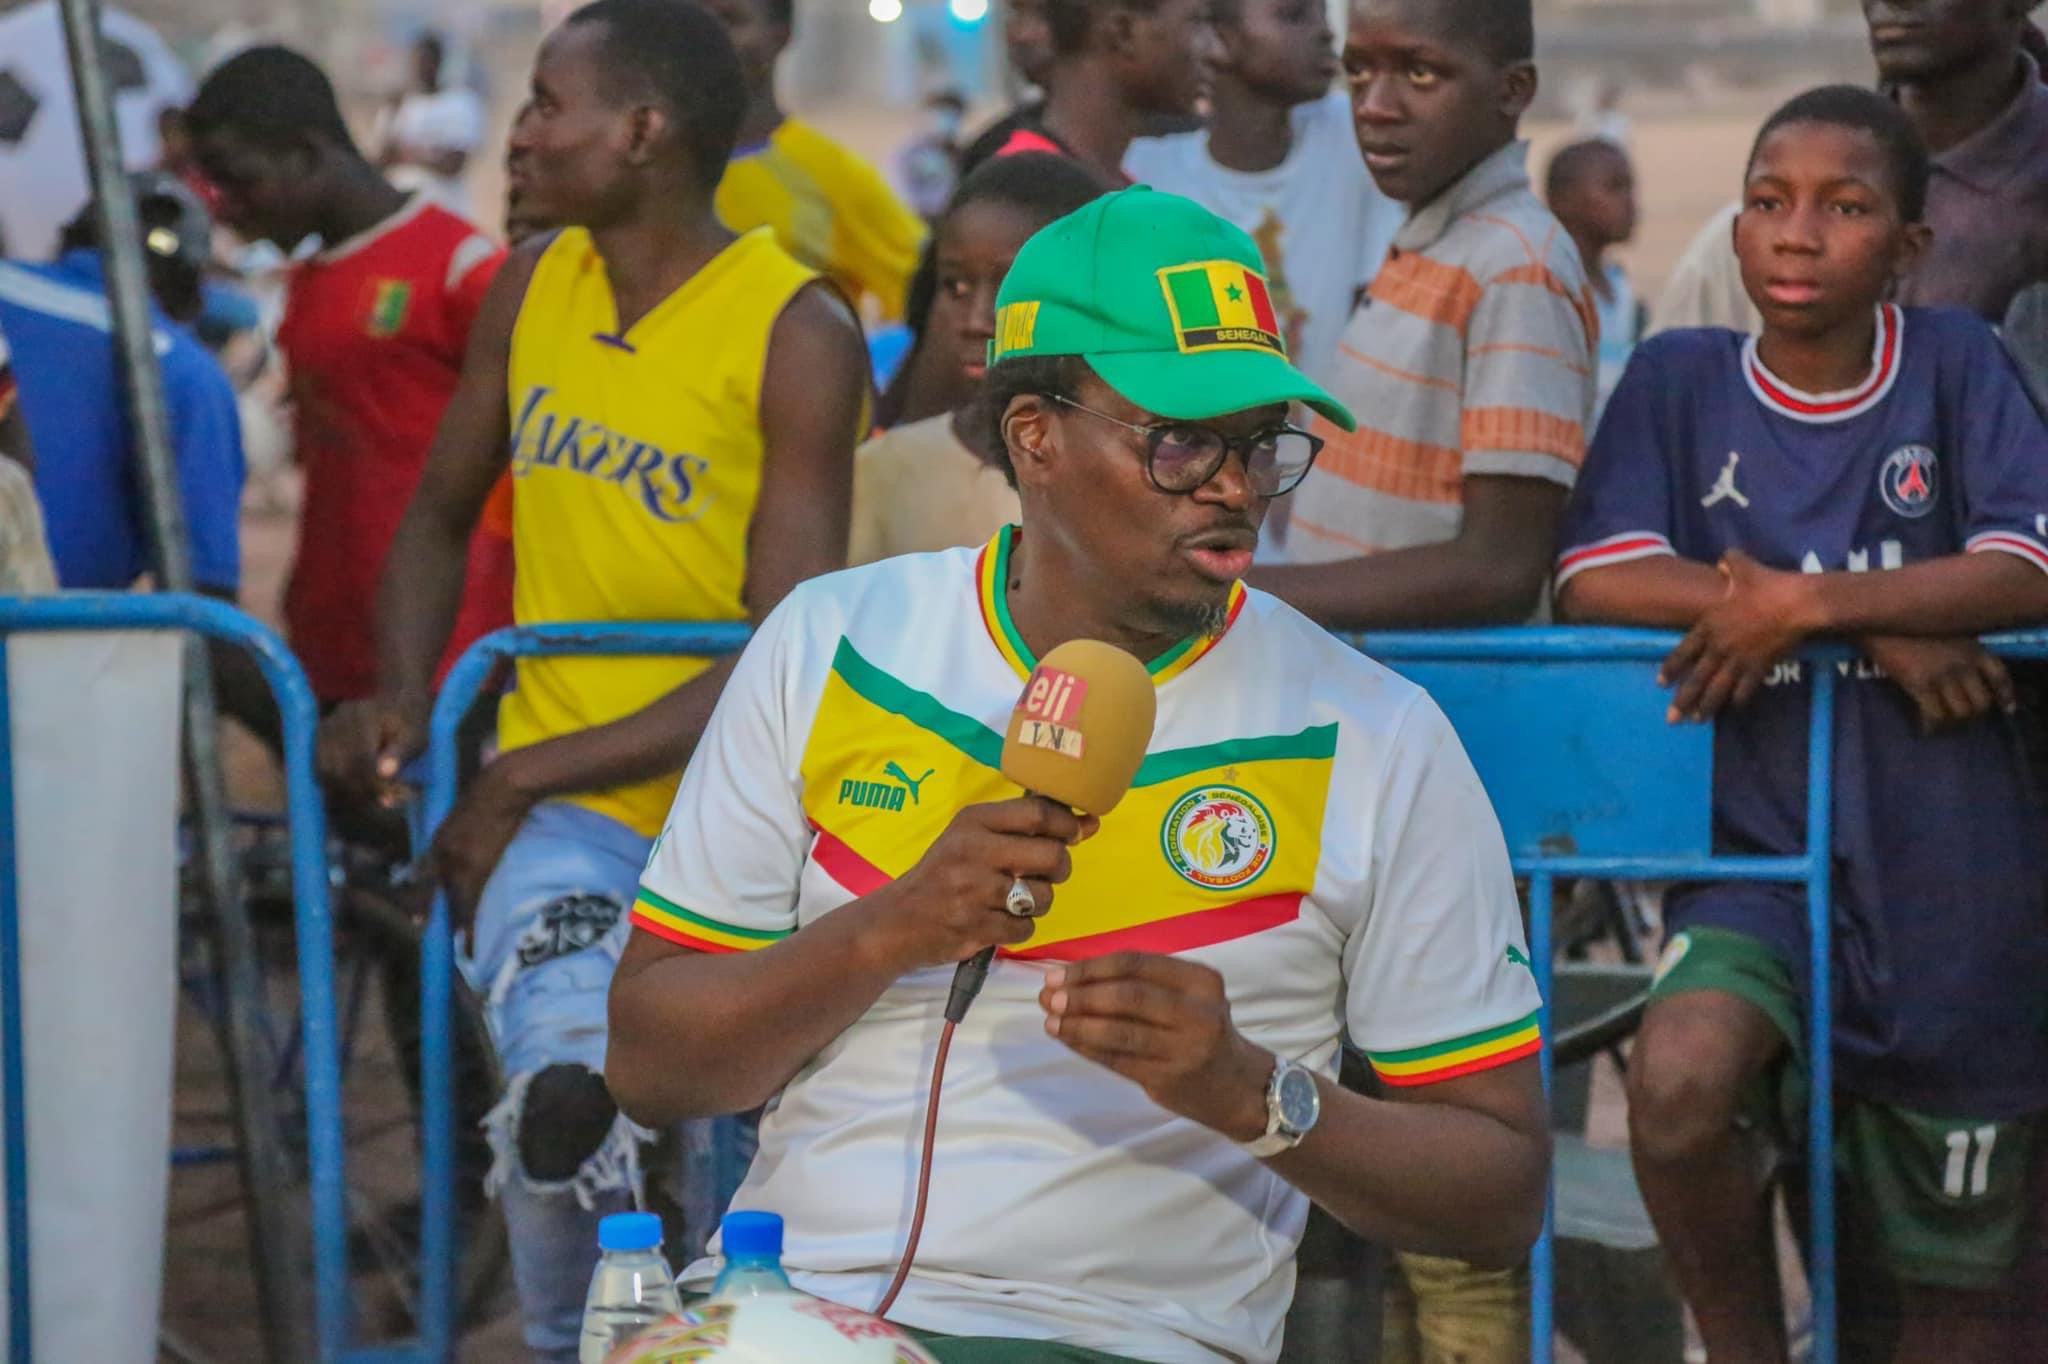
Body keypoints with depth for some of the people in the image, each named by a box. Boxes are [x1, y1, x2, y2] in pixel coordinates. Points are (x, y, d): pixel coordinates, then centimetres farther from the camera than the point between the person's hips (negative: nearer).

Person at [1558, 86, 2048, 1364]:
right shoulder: (1683, 377, 3)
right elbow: (1595, 579, -7)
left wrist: (1801, 600, -19)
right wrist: (1876, 621, -14)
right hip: (1762, 841, 0)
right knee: (1679, 1083, -31)